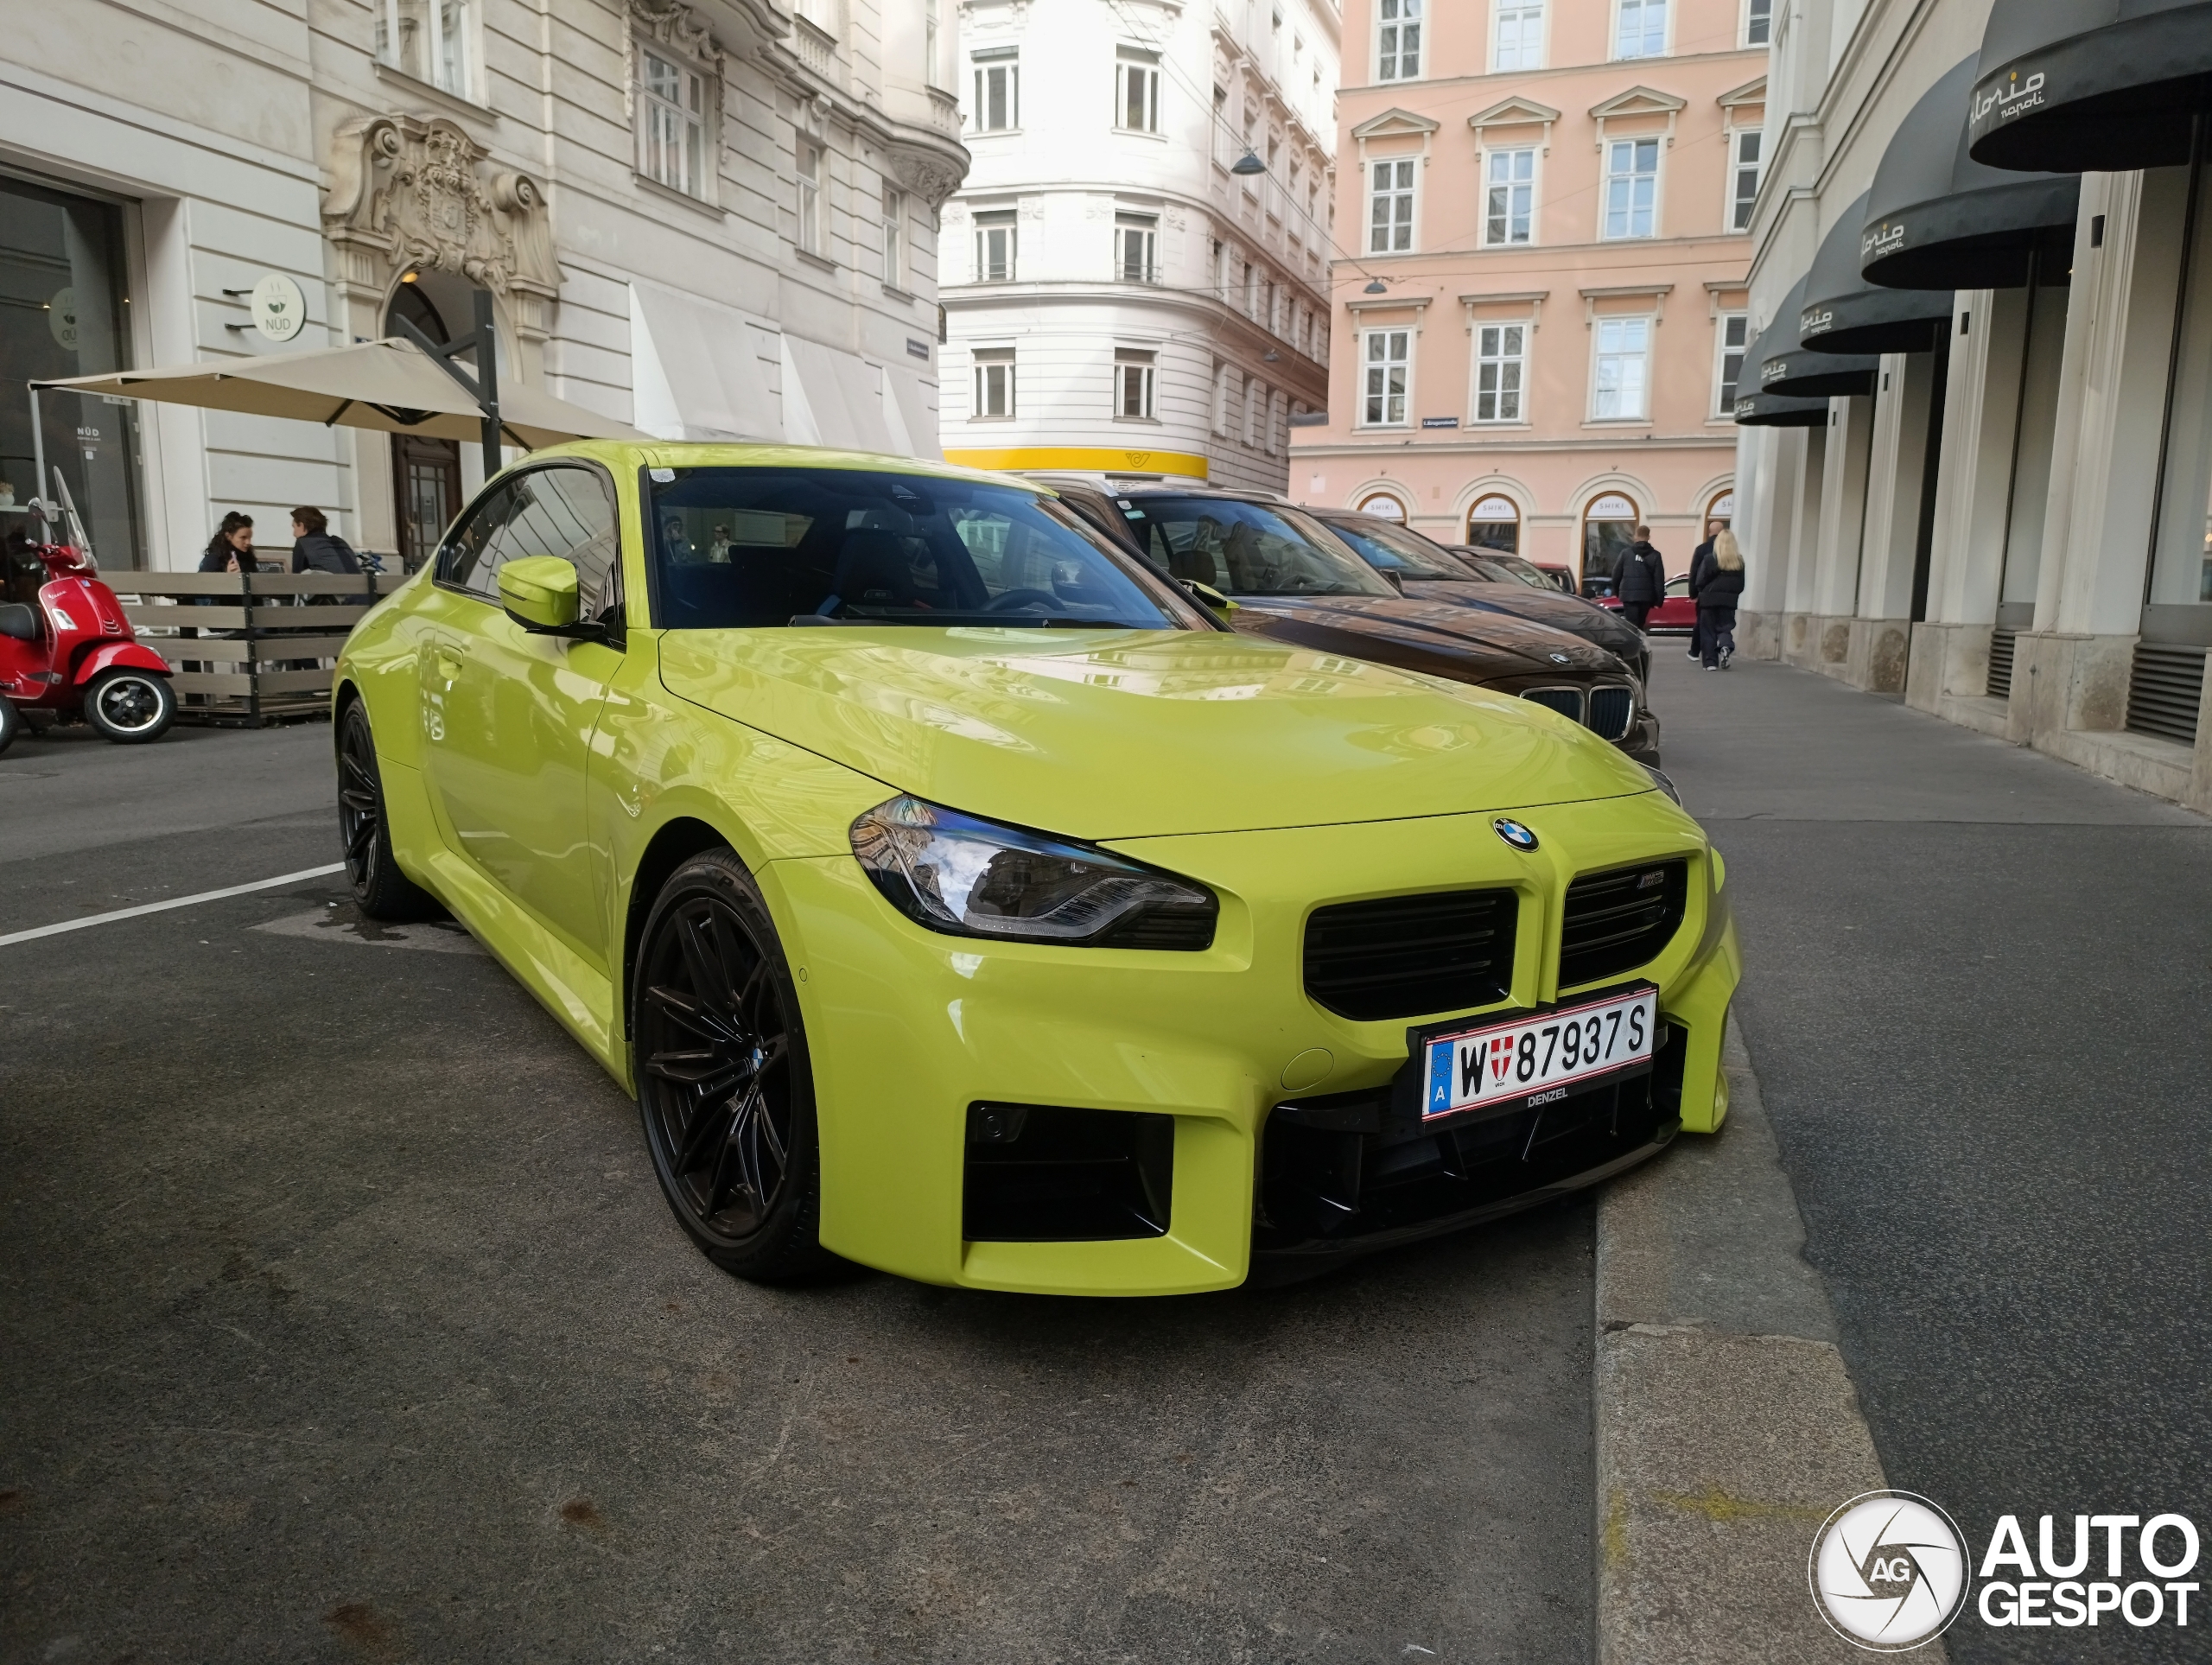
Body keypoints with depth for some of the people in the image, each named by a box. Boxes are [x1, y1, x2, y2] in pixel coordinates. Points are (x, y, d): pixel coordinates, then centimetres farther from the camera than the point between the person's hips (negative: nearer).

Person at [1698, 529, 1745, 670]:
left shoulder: (1711, 559, -9)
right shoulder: (1739, 561, 3)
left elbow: (1701, 581, -9)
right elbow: (1741, 584, 6)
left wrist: (1701, 593, 9)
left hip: (1710, 599, -3)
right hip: (1729, 600, 3)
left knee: (1708, 631, 7)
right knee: (1725, 627, 12)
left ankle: (1711, 662, 3)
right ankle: (1726, 646, -20)